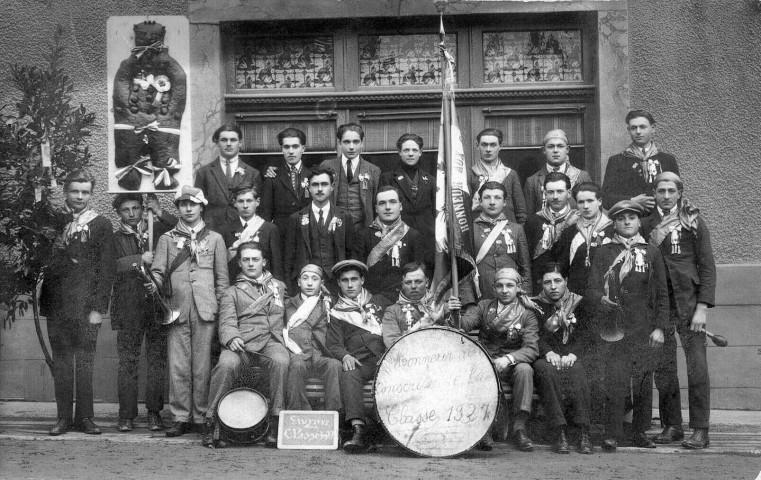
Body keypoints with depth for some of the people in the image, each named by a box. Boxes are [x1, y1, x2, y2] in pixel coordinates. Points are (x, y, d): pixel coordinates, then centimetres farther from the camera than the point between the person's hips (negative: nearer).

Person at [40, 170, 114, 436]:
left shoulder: (101, 224, 4)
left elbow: (106, 268, -1)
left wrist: (98, 307, -7)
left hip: (86, 304, -2)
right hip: (57, 304, 2)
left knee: (85, 362, 0)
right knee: (61, 363, 5)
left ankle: (85, 417, 7)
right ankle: (63, 417, 10)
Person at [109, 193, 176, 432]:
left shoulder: (158, 229, 13)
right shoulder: (115, 238, 11)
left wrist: (160, 213, -10)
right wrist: (140, 259, -11)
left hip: (157, 304, 1)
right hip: (128, 307, -1)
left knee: (158, 359, 0)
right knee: (128, 361, -3)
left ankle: (154, 412, 7)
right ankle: (126, 415, 2)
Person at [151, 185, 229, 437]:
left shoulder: (214, 239, 14)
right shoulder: (167, 239, 15)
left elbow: (222, 278, 12)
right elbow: (158, 272, 10)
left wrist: (219, 308, 3)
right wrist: (154, 284, -13)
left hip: (205, 310, 0)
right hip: (176, 309, 0)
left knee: (202, 366, -2)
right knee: (177, 366, -3)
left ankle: (201, 417, 6)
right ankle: (181, 418, 2)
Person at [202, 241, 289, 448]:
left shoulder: (279, 286, 27)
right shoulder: (231, 292, 17)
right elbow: (227, 322, 3)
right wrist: (231, 338, -20)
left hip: (272, 341, 1)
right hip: (242, 343, -1)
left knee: (280, 361, -35)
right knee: (226, 364, -35)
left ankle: (276, 423, -29)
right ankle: (210, 423, -22)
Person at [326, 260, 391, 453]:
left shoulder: (379, 302, 24)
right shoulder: (337, 313, 19)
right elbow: (334, 344, 10)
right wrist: (345, 356, -13)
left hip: (386, 356, 0)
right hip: (359, 362, 0)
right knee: (348, 375, -35)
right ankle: (358, 429, -47)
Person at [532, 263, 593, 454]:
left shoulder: (579, 304, 14)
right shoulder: (536, 306, 13)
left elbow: (585, 335, 1)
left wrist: (572, 354, -19)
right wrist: (548, 352, -22)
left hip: (572, 358, 0)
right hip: (545, 358, 0)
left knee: (577, 370, -36)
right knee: (547, 370, -36)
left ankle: (584, 433, -40)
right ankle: (560, 433, -39)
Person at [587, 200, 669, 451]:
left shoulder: (651, 253, 10)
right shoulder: (605, 252, 8)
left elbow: (662, 294, 9)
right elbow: (592, 288, 3)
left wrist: (659, 327, 1)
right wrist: (602, 299, -20)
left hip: (645, 328, 2)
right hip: (614, 326, -1)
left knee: (643, 382, 4)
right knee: (615, 381, -10)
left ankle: (640, 433, 16)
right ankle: (612, 435, -5)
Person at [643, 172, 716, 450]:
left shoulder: (693, 222, 3)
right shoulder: (646, 223, 9)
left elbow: (707, 267, 1)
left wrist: (702, 307, -8)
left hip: (688, 300, -2)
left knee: (697, 366, -5)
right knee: (663, 367, 3)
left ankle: (700, 429, 0)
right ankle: (671, 425, 14)